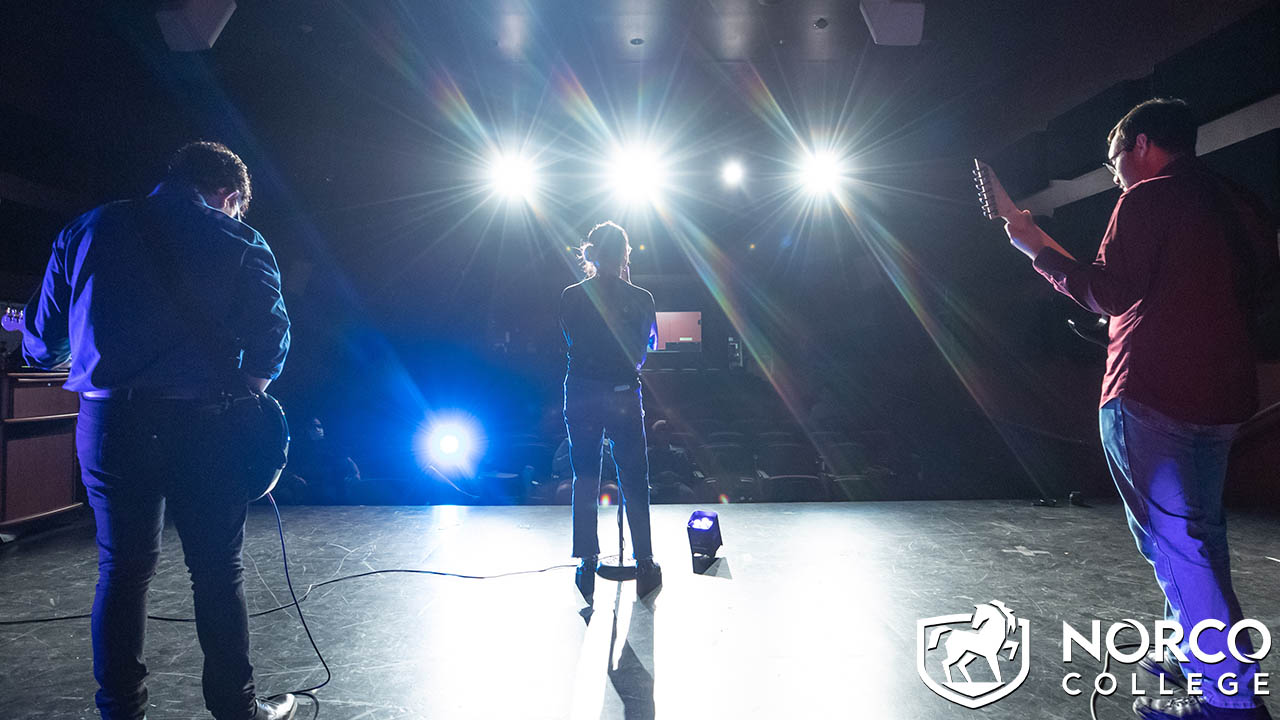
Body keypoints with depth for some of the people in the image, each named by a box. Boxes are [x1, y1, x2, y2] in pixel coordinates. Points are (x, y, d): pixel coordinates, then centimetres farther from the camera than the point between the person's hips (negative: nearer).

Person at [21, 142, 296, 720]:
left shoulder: (85, 230, 12)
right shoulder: (240, 242, 3)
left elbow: (41, 345, 14)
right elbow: (271, 337, -7)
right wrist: (243, 401, 8)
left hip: (109, 423, 3)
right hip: (202, 424, -2)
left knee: (121, 570, 13)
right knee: (219, 570, 9)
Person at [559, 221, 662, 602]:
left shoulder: (571, 296, -4)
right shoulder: (640, 298, -6)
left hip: (580, 396, 1)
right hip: (624, 396, -1)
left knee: (584, 481, 13)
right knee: (634, 482, 10)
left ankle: (587, 565, 17)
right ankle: (644, 566, 17)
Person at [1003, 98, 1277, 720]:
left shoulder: (1148, 198, -8)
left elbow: (1112, 294, -14)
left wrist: (1038, 249, -4)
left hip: (1151, 395, -9)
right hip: (1221, 397, 9)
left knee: (1174, 538, -6)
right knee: (1198, 535, 20)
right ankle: (1196, 655, 31)